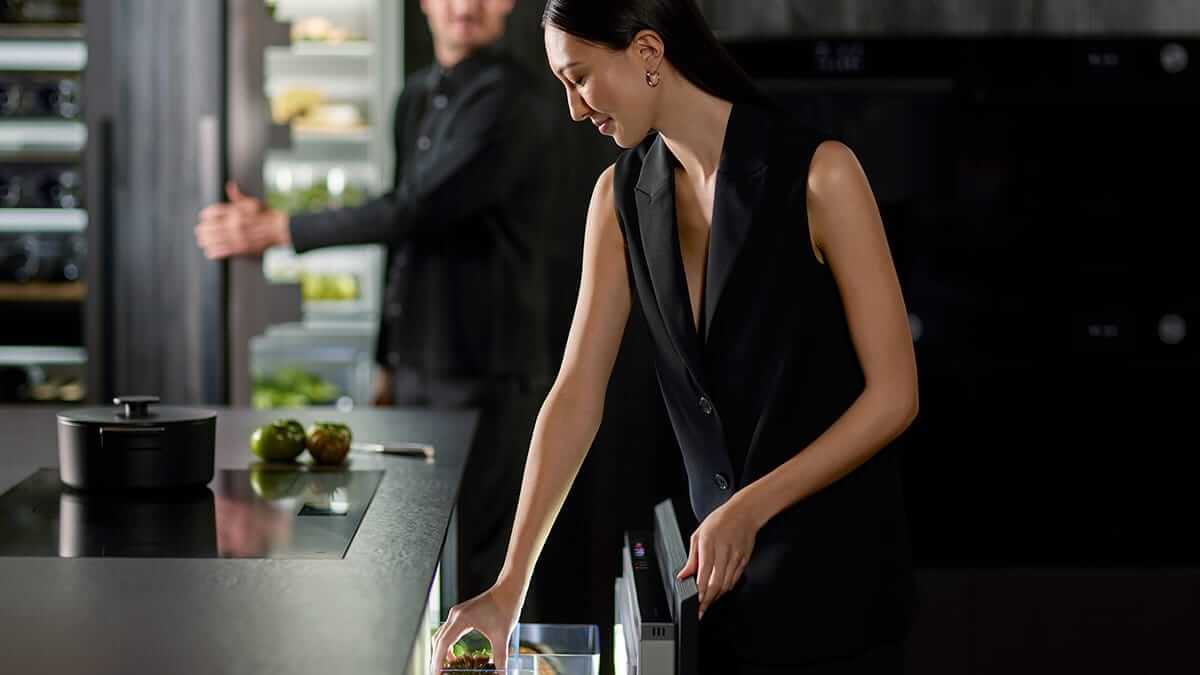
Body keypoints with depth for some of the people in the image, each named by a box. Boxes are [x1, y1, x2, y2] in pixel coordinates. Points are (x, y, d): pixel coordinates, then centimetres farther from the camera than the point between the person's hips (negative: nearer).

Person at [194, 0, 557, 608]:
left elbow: (417, 213, -22)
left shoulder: (510, 100, -13)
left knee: (474, 564, -4)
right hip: (418, 369, 8)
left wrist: (277, 230, -18)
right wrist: (388, 359, 19)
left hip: (487, 375, -7)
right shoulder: (416, 100, 13)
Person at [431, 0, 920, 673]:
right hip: (722, 567, 5)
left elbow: (894, 394, -15)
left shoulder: (818, 174, -16)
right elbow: (577, 394, 1)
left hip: (835, 568, -5)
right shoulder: (623, 195, 1)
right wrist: (511, 586, -3)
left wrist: (751, 507, -21)